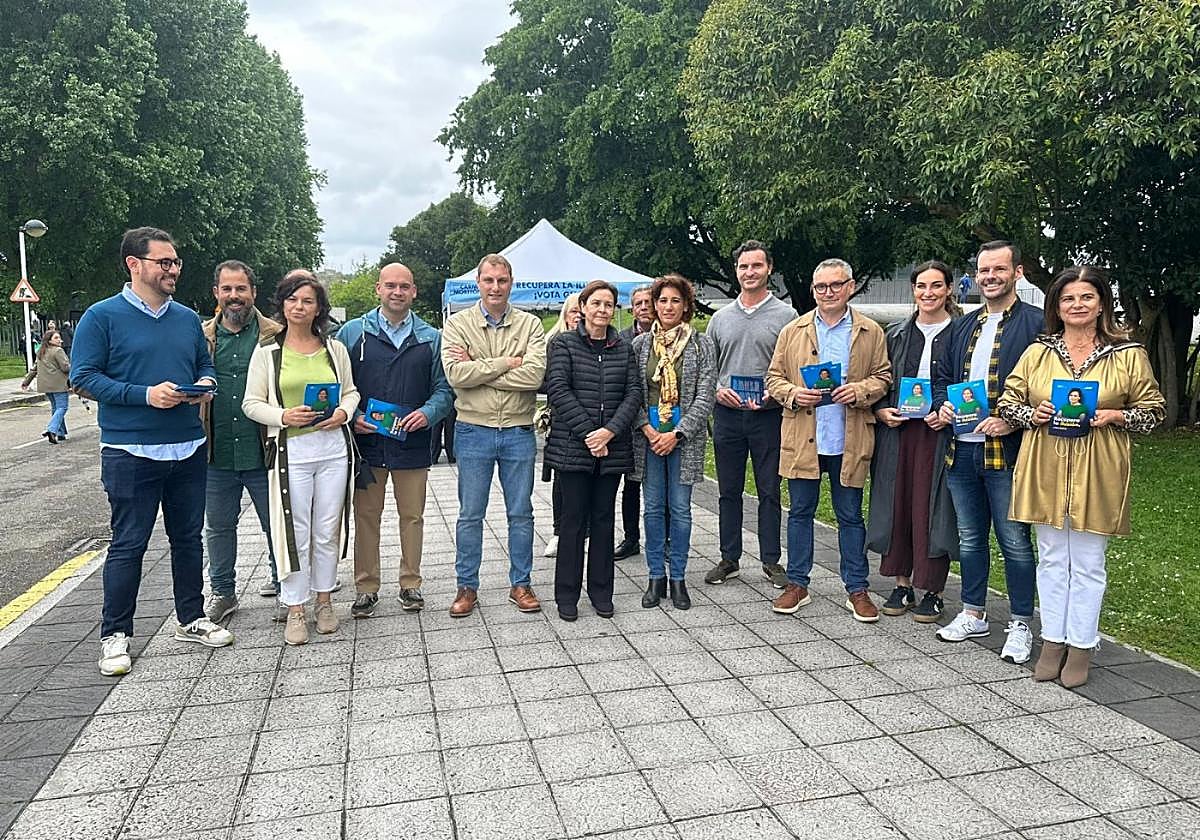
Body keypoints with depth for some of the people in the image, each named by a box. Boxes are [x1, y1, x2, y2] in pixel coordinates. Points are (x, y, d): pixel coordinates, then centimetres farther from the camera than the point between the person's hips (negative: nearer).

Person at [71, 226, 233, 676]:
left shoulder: (188, 318, 11)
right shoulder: (102, 316, -5)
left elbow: (206, 366, 19)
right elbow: (83, 376, -10)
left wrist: (204, 385, -4)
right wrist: (145, 395, -20)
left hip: (188, 449, 5)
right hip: (131, 452, -5)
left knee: (188, 538, 14)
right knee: (128, 545, 2)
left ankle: (191, 619, 28)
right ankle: (115, 634, 16)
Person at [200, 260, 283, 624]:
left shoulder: (275, 335, 0)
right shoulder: (202, 337, 7)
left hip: (263, 452, -3)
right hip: (216, 453, 3)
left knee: (276, 524, 8)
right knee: (218, 526, 14)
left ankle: (283, 585, 26)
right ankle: (222, 591, 30)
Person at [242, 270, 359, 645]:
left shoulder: (334, 348, 10)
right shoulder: (267, 350, 4)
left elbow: (351, 391, 17)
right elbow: (252, 403, 3)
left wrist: (344, 412, -4)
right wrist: (283, 416, -14)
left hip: (333, 448, 2)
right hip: (290, 450, -2)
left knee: (328, 529, 8)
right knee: (295, 532, 0)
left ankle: (324, 599, 23)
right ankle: (295, 609, 12)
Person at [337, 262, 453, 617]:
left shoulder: (431, 338, 8)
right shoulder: (353, 332, 5)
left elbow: (444, 387, 7)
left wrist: (427, 413, -11)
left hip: (413, 443, 1)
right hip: (366, 441, 0)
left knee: (412, 516, 8)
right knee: (366, 516, 7)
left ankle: (410, 584, 22)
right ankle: (366, 588, 19)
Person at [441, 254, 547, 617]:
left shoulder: (530, 325, 1)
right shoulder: (458, 323, 1)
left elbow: (534, 375, -16)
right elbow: (456, 375, -15)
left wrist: (478, 369, -14)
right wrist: (507, 362, -14)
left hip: (519, 432, 1)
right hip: (474, 431, 0)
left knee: (521, 513, 11)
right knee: (470, 514, 8)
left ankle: (520, 584, 25)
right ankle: (467, 587, 22)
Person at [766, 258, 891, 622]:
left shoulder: (871, 332, 6)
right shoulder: (793, 331, 8)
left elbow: (883, 377, 7)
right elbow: (774, 377, 9)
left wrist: (860, 391, -13)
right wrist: (792, 394, -12)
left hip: (850, 440, -1)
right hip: (802, 438, 1)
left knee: (851, 516, 8)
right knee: (800, 512, 9)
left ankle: (857, 589, 19)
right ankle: (797, 584, 20)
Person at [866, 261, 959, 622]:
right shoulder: (896, 335, 11)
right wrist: (881, 411, -3)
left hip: (939, 433, -3)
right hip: (897, 432, 4)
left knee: (932, 509, 0)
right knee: (898, 507, 7)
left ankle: (933, 592, 12)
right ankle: (902, 585, 19)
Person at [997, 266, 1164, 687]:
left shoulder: (1129, 354, 2)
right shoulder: (1037, 352, 7)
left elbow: (1154, 409, 5)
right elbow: (1007, 401, 9)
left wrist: (1114, 416, -13)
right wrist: (1033, 414, -10)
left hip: (1097, 476, -2)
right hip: (1045, 473, 2)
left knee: (1088, 564, 6)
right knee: (1051, 560, 11)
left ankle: (1081, 648, 18)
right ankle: (1052, 643, 22)